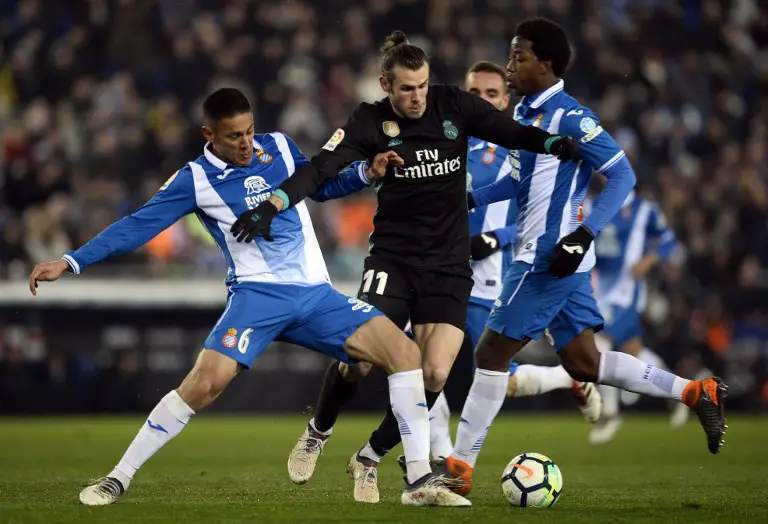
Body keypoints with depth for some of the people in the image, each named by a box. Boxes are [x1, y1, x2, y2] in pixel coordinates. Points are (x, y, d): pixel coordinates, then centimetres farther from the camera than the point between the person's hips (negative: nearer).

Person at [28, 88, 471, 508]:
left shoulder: (279, 148, 9)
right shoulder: (196, 179, -2)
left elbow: (318, 184, 26)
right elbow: (137, 227, -2)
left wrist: (366, 173, 8)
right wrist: (71, 262, -9)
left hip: (316, 293, 4)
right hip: (258, 295, -4)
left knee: (405, 352, -11)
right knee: (206, 382, -25)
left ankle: (421, 482, -6)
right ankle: (119, 479, -10)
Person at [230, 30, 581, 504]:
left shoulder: (454, 105, -2)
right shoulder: (372, 122, -8)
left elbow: (516, 134, 0)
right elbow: (321, 167, -17)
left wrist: (560, 144, -20)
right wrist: (270, 206, -31)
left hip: (449, 264, 2)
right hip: (393, 257, -2)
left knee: (434, 375, -12)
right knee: (360, 359, -17)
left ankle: (370, 458, 11)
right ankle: (318, 434, 16)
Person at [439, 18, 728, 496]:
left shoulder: (569, 117, -15)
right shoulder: (524, 112, 12)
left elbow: (622, 175, -16)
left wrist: (585, 234, -24)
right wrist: (472, 200, 15)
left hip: (551, 259, -10)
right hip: (540, 255, 10)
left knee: (491, 353, -5)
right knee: (583, 363, 12)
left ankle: (461, 465, 2)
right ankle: (694, 393, 14)